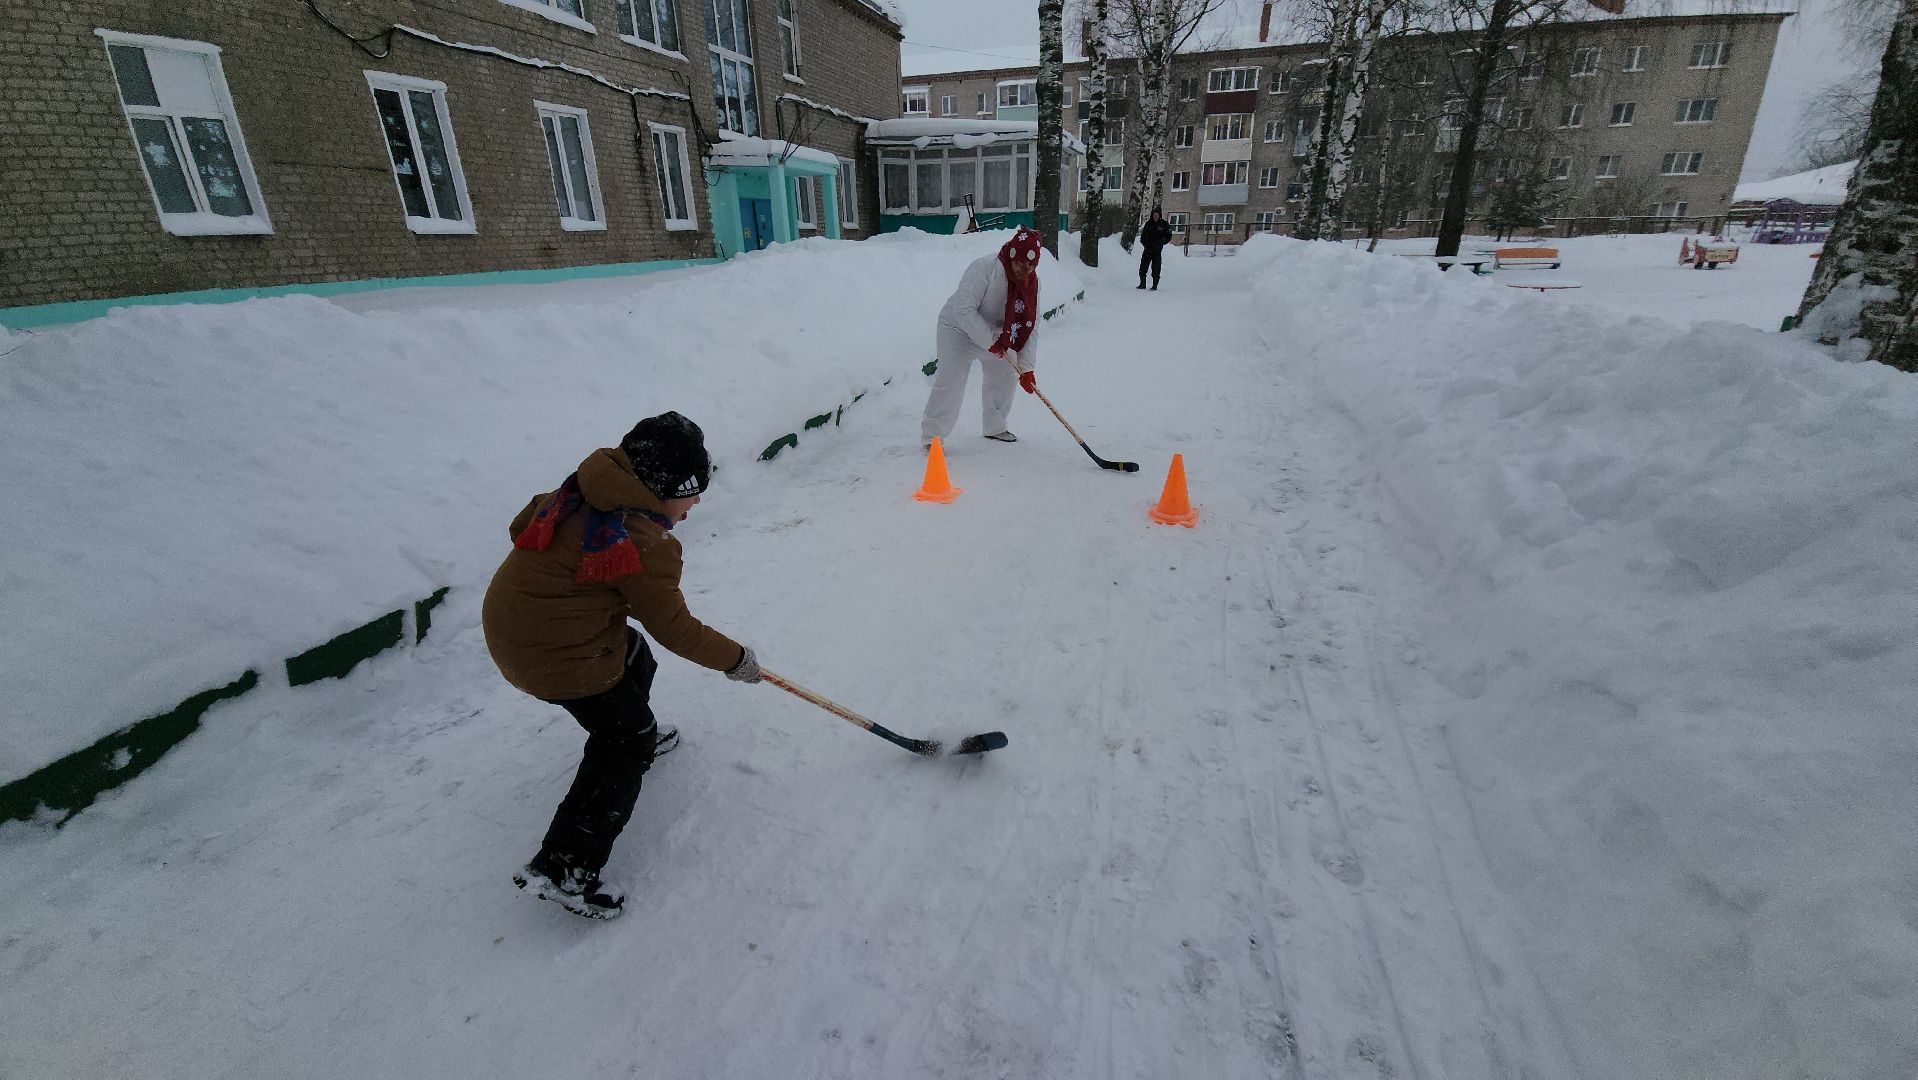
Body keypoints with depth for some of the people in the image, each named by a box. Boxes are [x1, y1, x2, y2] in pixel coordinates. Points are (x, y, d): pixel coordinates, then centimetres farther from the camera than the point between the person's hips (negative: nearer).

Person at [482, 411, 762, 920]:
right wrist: (736, 658, -4)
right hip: (558, 654, -9)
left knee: (636, 660, 28)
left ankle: (640, 741, 53)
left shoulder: (584, 491, 1)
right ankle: (563, 868, 5)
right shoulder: (647, 544, -24)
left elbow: (522, 526, 16)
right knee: (628, 742, 4)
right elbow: (674, 628, -16)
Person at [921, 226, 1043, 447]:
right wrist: (990, 340, -32)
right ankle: (932, 437, -3)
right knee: (950, 384, -14)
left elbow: (1030, 327, -10)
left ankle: (994, 428, 29)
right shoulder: (984, 268, -30)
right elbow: (963, 310, -34)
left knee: (1003, 376, 10)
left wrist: (1026, 367, -17)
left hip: (996, 333, 7)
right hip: (959, 328, -6)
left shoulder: (1032, 282, -10)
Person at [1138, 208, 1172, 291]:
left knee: (1156, 268, -4)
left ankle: (1155, 286, 2)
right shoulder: (1148, 223, 7)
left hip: (1158, 250, -3)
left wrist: (1159, 243, -12)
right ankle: (1142, 284, 14)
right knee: (1143, 266, 1)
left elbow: (1168, 237, 2)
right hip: (1148, 248, 3)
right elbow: (1143, 235, 14)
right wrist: (1145, 242, -5)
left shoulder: (1164, 224, 0)